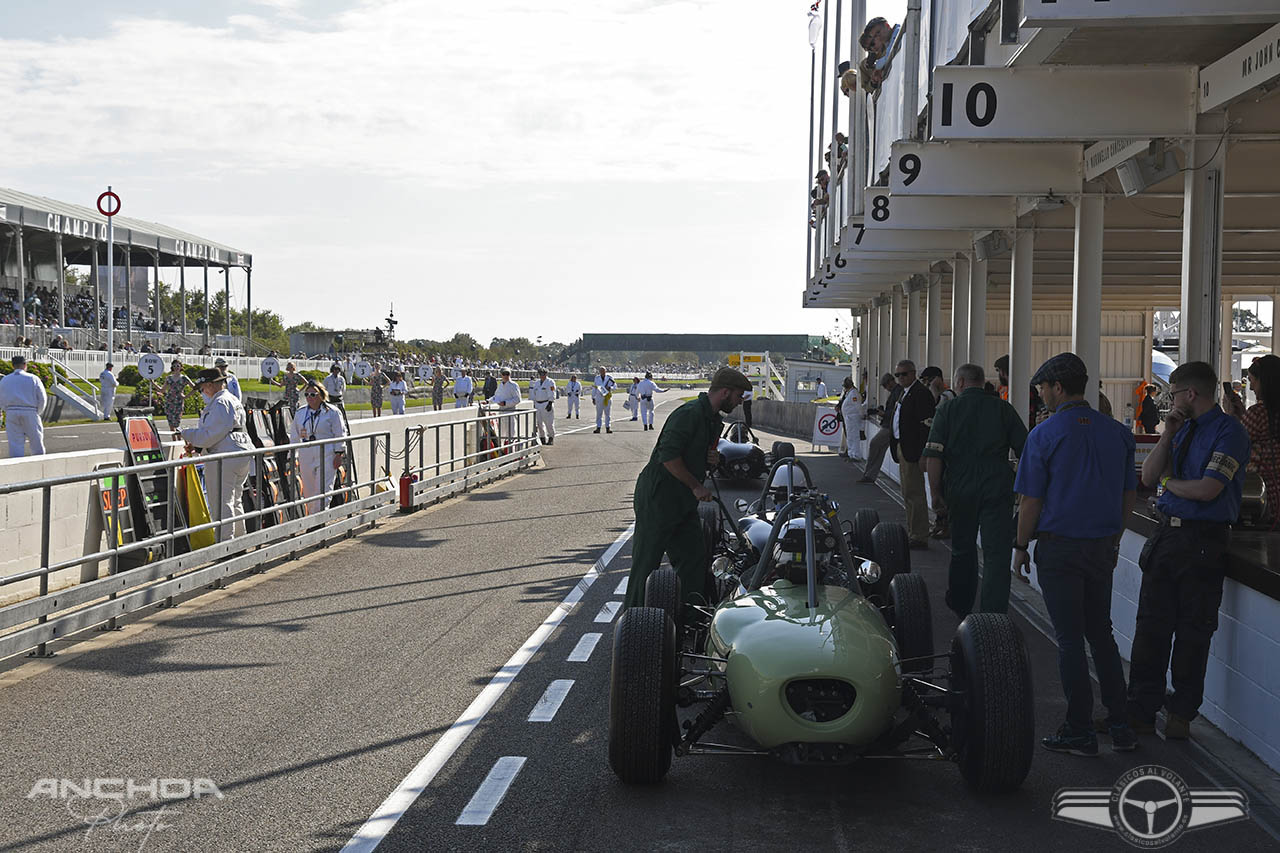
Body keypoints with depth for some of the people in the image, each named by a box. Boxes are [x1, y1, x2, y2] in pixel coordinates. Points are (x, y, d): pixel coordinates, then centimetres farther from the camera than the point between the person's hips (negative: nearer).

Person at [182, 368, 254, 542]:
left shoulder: (219, 403, -14)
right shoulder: (233, 400, 19)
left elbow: (210, 434, -17)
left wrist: (187, 434, -3)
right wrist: (196, 445, 13)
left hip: (225, 456, -11)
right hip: (242, 454, 11)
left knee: (221, 502, -7)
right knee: (234, 500, 18)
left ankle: (225, 542, -7)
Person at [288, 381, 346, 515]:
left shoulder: (332, 412, -2)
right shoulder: (300, 413, 11)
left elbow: (339, 434, 0)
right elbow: (294, 436, 17)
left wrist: (338, 455, -6)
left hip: (326, 455, -5)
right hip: (306, 457, 5)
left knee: (322, 490, -10)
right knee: (308, 491, 7)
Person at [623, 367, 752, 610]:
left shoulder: (713, 420, 14)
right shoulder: (689, 414, -18)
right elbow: (668, 456, -24)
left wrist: (711, 460, 3)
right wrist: (696, 486, -17)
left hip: (683, 502, 10)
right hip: (657, 499, -10)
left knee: (694, 557, 7)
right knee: (646, 562, -2)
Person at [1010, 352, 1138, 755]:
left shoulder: (1044, 435, -11)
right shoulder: (1118, 433, 5)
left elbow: (1031, 500, -10)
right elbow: (1129, 493, 11)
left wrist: (1021, 546, 1)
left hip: (1059, 548, -5)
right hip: (1102, 548, 5)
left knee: (1070, 639, 1)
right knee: (1101, 632, 16)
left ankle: (1079, 731, 6)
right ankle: (1121, 726, 14)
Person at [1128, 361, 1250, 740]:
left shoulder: (1229, 431, -10)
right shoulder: (1183, 428, 14)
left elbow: (1207, 489, -18)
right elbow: (1148, 477, 9)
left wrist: (1170, 482, -1)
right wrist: (1167, 436, 0)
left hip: (1204, 542, -7)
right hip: (1167, 536, 7)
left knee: (1192, 631, 4)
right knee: (1151, 624, 6)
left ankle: (1181, 715, 16)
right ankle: (1141, 710, 13)